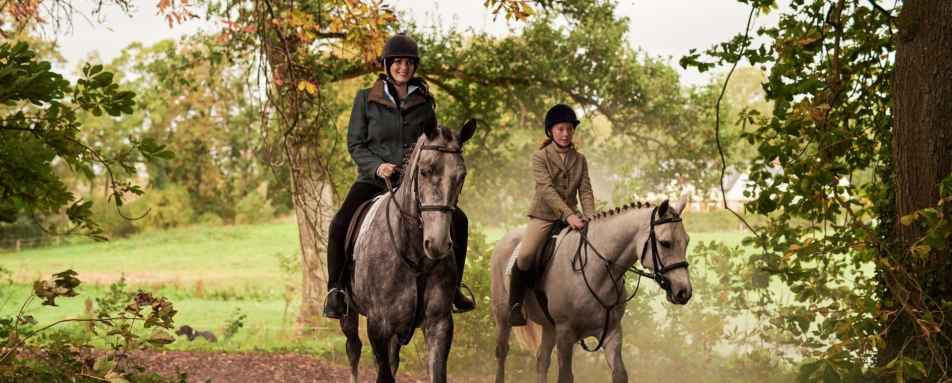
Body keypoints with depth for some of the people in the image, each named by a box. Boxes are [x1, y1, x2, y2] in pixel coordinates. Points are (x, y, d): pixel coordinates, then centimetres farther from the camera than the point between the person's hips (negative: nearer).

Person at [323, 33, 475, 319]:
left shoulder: (424, 102, 9)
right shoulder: (366, 99, 2)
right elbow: (355, 144, 0)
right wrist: (377, 166, -17)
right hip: (373, 179, -2)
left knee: (458, 220, -10)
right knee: (340, 225, -26)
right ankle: (335, 290, -10)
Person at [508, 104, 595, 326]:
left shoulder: (579, 160, 13)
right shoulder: (540, 157, -1)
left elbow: (585, 191, 4)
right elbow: (547, 190, -14)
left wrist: (590, 220, -14)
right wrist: (568, 215, -26)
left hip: (570, 216, 5)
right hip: (544, 215, -5)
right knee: (525, 255, -26)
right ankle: (515, 305, -11)